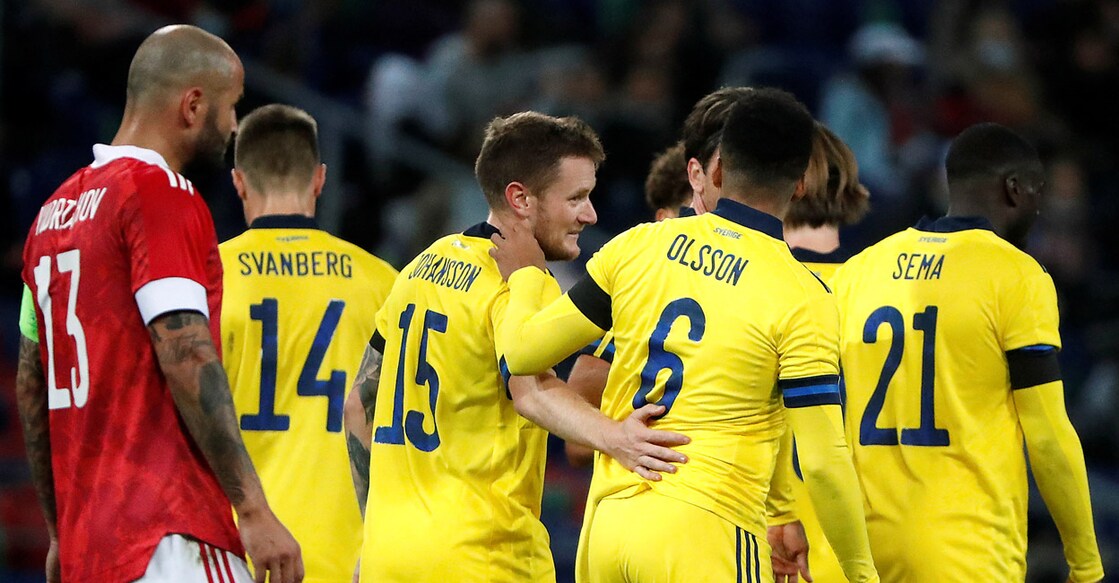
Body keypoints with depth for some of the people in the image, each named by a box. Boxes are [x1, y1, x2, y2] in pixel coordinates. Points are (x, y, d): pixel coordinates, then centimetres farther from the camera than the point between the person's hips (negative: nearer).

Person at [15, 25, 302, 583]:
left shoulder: (56, 210, 18)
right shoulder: (162, 194, -8)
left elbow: (31, 389, 22)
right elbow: (187, 363, -16)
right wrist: (253, 511, -17)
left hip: (83, 538, 9)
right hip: (166, 537, -9)